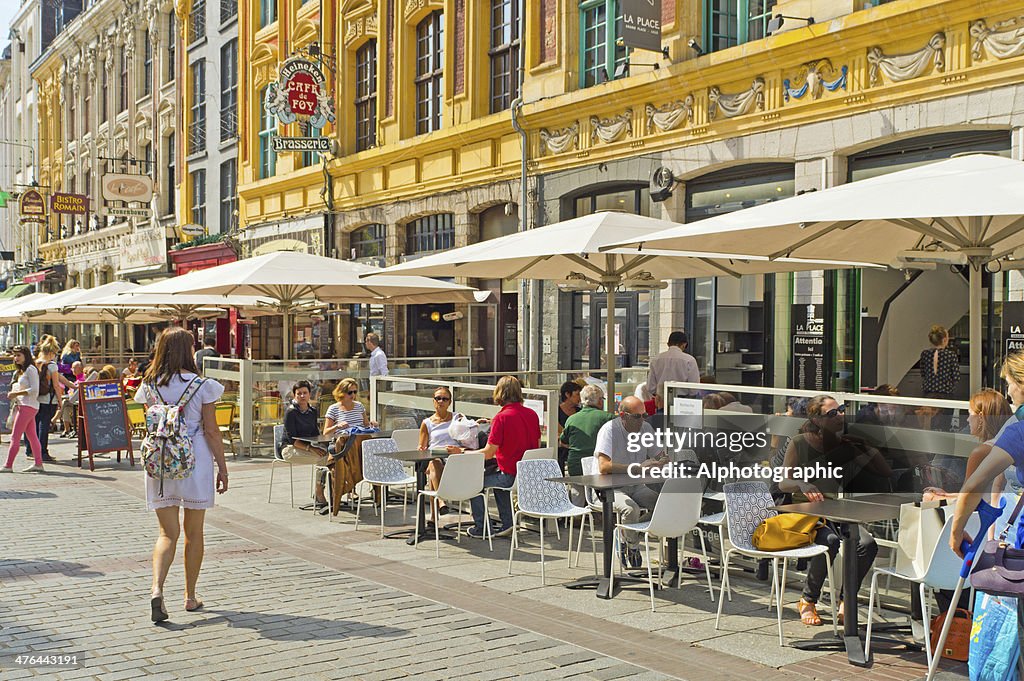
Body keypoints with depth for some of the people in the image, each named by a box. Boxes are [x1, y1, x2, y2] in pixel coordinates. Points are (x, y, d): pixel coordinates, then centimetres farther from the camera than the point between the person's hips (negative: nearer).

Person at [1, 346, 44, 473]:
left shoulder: (30, 369, -10)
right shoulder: (20, 371, 19)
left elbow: (34, 390, -17)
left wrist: (16, 393, -16)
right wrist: (13, 395, 1)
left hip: (28, 406, -10)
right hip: (22, 405, 10)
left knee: (15, 437, -10)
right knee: (32, 436, 8)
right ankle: (38, 464, 10)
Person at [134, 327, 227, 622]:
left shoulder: (150, 385, 1)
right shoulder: (202, 385, -8)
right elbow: (211, 431, -7)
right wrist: (222, 468, -1)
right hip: (195, 461, -2)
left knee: (168, 533, 8)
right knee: (193, 532, 12)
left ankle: (157, 589, -15)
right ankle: (190, 596, 21)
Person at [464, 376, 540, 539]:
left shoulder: (501, 418, -18)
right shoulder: (532, 414, 2)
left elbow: (488, 453, -17)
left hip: (510, 476, -7)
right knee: (494, 471, 33)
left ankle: (481, 528, 22)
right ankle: (506, 523, 30)